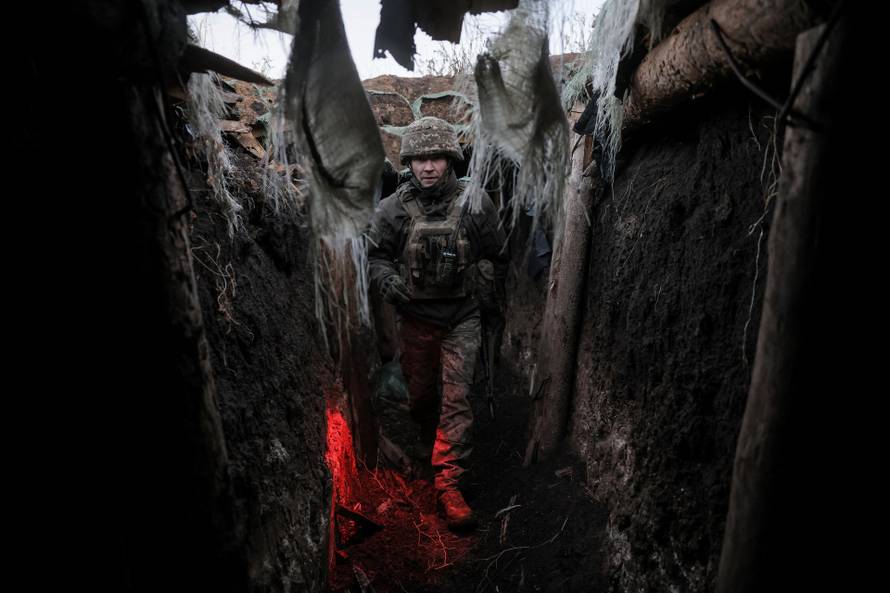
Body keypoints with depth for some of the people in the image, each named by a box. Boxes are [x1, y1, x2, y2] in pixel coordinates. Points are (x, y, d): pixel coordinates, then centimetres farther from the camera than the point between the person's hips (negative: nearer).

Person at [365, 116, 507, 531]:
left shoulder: (475, 205, -5)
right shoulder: (393, 209, -5)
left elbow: (497, 259, 6)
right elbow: (376, 256, 3)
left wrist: (492, 303, 12)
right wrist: (390, 283, -18)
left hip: (462, 316, -1)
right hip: (415, 317, 2)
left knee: (456, 398, -6)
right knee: (420, 395, 16)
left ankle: (448, 483, 2)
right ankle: (430, 444, 45)